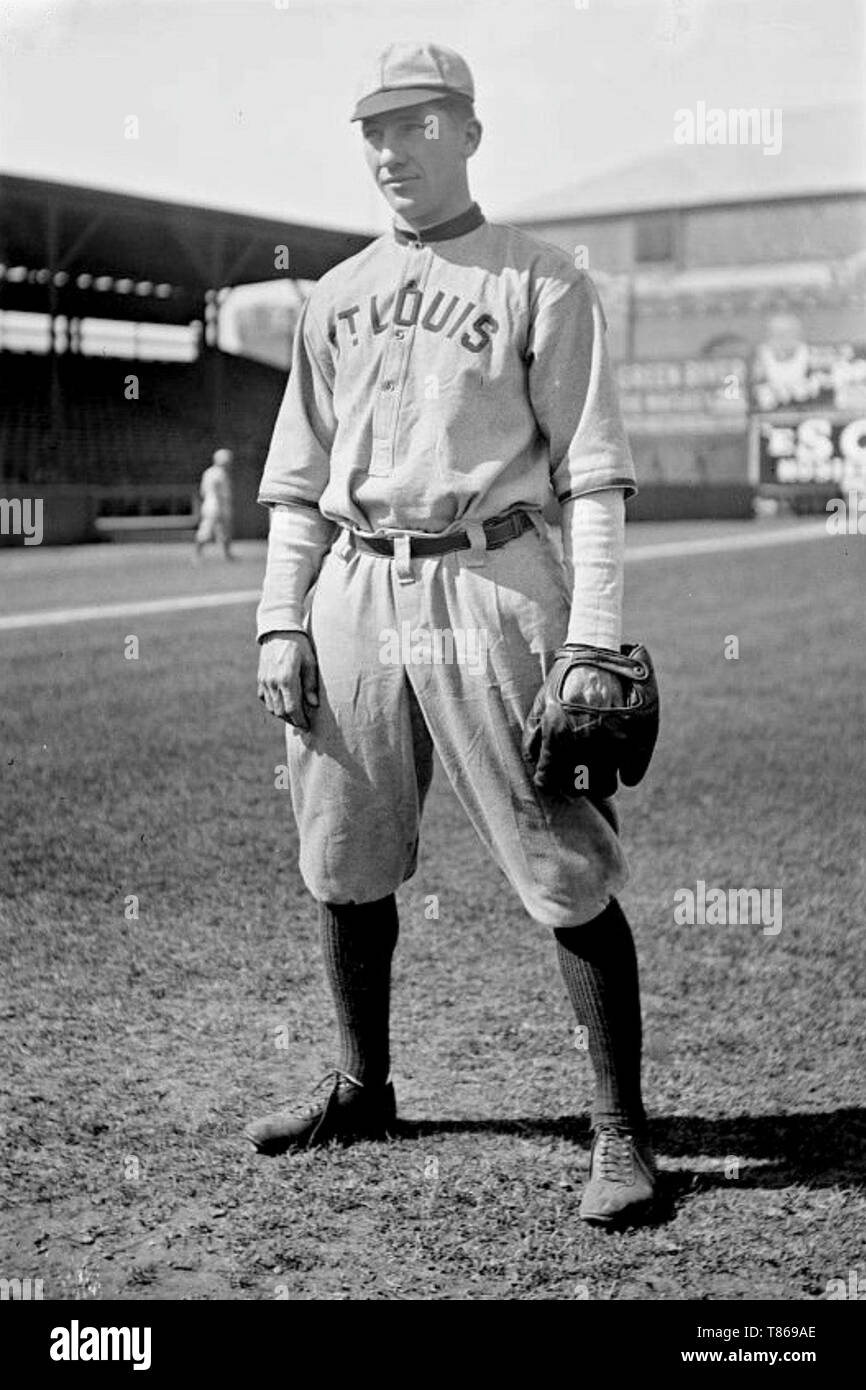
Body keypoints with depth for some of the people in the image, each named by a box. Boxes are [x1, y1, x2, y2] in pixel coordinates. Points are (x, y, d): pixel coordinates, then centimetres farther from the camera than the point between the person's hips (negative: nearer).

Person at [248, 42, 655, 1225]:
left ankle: (621, 1129, 5)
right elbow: (298, 476, 18)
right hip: (354, 594, 6)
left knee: (566, 872, -6)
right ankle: (364, 1090, 29)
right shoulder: (335, 297, 17)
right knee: (344, 863, 11)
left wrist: (596, 637, -13)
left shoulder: (541, 283, 2)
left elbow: (593, 473, -4)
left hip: (490, 586, -5)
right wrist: (281, 621, 8)